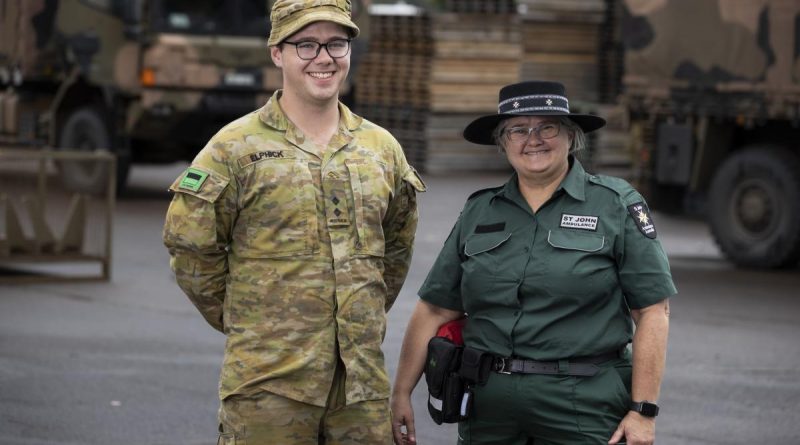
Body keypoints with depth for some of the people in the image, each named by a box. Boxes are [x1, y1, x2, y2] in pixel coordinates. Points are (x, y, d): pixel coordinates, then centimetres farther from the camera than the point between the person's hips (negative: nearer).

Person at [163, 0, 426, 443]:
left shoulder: (382, 148, 11)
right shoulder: (237, 146, -2)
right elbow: (189, 245, 0)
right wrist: (242, 320, 5)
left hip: (362, 382, 4)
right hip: (267, 378, -4)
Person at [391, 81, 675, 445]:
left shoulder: (616, 206, 0)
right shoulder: (479, 212, 11)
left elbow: (652, 311, -5)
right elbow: (436, 310, 12)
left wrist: (643, 411, -11)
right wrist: (401, 394, 8)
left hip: (582, 413, -3)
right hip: (488, 411, 4)